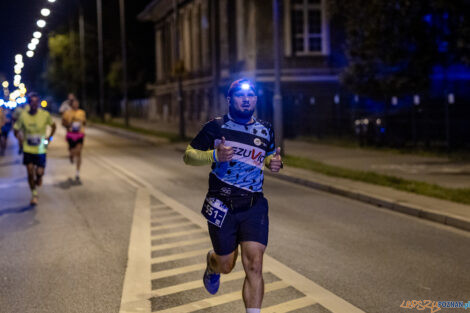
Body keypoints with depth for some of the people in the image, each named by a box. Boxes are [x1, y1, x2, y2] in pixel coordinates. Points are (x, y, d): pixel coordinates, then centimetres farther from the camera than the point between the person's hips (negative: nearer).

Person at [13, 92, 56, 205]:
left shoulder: (45, 114, -10)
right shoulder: (23, 115, -10)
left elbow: (53, 125, 8)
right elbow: (16, 129, 4)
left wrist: (49, 138, 0)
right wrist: (20, 138, -7)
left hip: (41, 149, 0)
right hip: (28, 149, 0)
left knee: (39, 172, -1)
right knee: (30, 173, -2)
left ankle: (38, 181, 37)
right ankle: (34, 194, 18)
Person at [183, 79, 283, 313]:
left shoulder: (265, 131, 9)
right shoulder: (216, 127, -2)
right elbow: (188, 155, 0)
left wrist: (274, 163, 1)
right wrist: (214, 155, -18)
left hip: (254, 206, 2)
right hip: (222, 206, -2)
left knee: (254, 266, -11)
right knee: (226, 265, 10)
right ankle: (212, 262, 48)